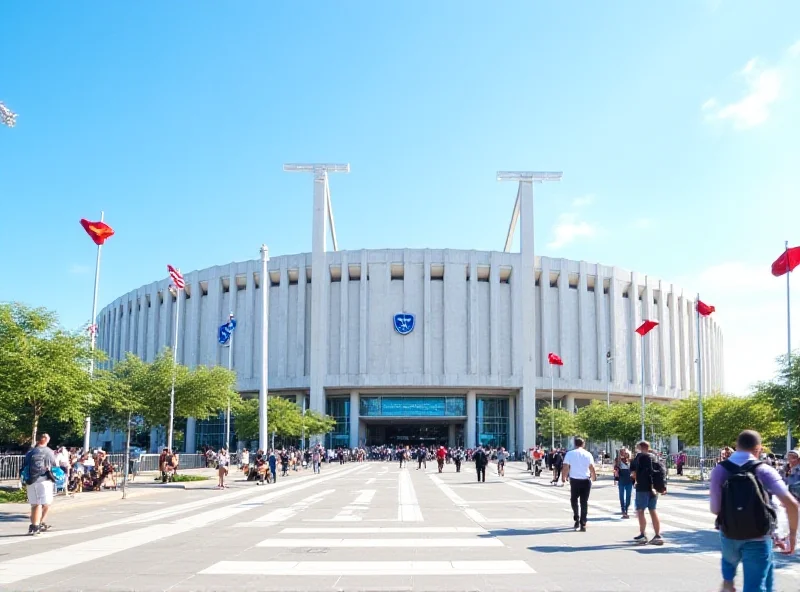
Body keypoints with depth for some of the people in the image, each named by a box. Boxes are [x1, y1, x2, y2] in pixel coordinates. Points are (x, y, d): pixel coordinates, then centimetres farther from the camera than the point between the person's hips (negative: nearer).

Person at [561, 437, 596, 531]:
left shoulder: (569, 454, -3)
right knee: (584, 502, 6)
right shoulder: (588, 454, -1)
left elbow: (565, 467, -7)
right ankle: (583, 524, 3)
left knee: (574, 500, 18)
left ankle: (576, 520, 7)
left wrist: (563, 477, 7)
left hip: (574, 480, 0)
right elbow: (592, 468, -1)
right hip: (586, 480, 1)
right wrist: (594, 477, 16)